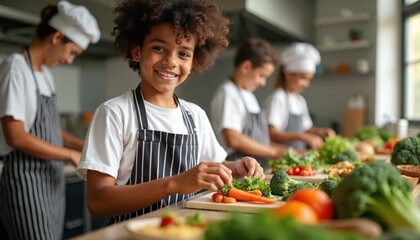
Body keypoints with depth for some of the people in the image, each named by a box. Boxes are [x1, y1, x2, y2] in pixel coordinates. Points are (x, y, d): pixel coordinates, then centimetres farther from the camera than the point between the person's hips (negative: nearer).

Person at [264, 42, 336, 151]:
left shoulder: (300, 100, 16)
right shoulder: (277, 98, -10)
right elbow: (271, 133, -19)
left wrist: (320, 131, 5)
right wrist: (302, 137, -26)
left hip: (298, 155, 8)